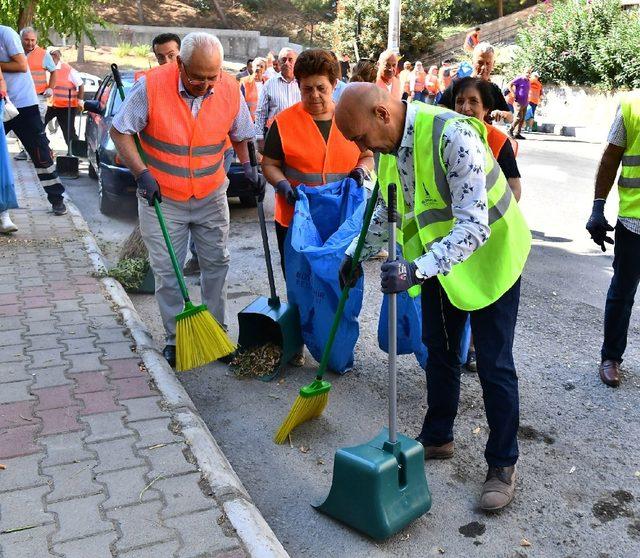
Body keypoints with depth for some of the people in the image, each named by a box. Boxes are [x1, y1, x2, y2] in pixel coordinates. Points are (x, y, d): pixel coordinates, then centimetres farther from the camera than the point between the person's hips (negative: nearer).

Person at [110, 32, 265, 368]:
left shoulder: (230, 90, -8)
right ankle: (174, 337, 21)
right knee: (167, 271, 5)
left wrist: (248, 166, -7)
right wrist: (141, 172, -20)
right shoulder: (151, 86, -17)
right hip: (161, 198, -2)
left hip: (211, 198, 3)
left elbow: (240, 134, 9)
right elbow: (120, 131, -9)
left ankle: (216, 327, 28)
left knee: (216, 263, 10)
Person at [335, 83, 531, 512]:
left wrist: (417, 269, -46)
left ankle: (503, 465, 16)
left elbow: (473, 226, -37)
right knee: (439, 352, 17)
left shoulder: (453, 136, -32)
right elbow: (388, 209, 11)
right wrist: (356, 253, 5)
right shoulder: (387, 143, -6)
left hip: (490, 255, -7)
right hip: (436, 259, 7)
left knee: (494, 365, -1)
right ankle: (438, 438, 36)